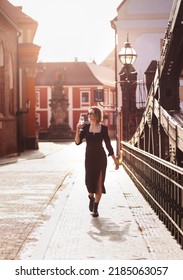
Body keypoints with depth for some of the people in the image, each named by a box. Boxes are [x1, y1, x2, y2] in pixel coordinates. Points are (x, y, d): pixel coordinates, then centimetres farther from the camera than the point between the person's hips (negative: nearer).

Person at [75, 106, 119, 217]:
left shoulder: (103, 128, -2)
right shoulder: (85, 127, 1)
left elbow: (108, 144, 4)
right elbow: (78, 142, -6)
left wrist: (115, 160, 3)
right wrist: (78, 130, -22)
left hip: (101, 157, -1)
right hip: (89, 157, 1)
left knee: (99, 183, -2)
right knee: (89, 180, -1)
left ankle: (95, 208, 9)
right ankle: (91, 197, 33)